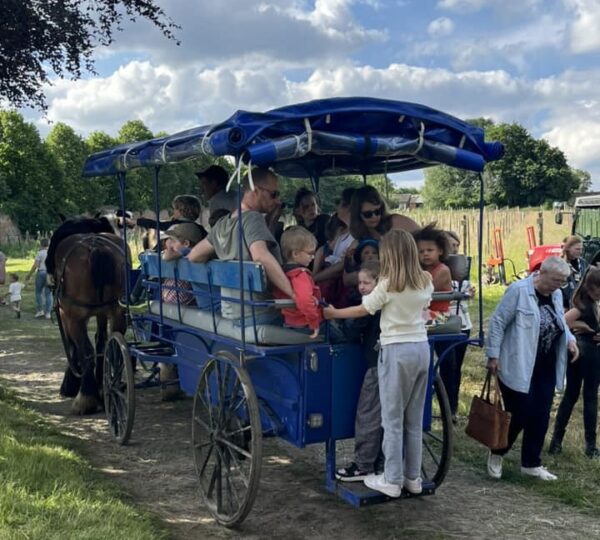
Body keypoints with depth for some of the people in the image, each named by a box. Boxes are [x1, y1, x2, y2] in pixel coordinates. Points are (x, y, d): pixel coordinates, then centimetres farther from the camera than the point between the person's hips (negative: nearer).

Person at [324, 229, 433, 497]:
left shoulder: (388, 285, -11)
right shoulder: (425, 282, 4)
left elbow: (363, 310, -2)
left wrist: (334, 313, 12)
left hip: (396, 352, -6)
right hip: (422, 348, 6)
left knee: (393, 419, 2)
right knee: (414, 419, 13)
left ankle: (392, 480, 7)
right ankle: (413, 477, 21)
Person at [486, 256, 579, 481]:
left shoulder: (556, 295, 8)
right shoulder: (518, 290, -14)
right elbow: (497, 322, -12)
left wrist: (570, 339, 1)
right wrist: (493, 355, -13)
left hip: (546, 369, 7)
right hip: (518, 367, -7)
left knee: (540, 418, 8)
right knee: (519, 415, -2)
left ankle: (531, 463, 22)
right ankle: (496, 454, 22)